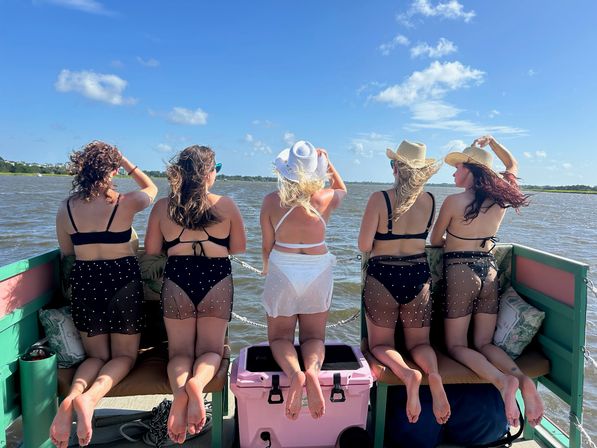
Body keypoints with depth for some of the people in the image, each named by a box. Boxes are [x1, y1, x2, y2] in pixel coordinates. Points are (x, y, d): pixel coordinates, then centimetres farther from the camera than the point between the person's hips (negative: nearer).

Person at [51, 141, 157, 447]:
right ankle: (89, 397, -17)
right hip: (122, 280, -3)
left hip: (84, 281, 3)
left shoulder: (66, 207, 0)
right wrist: (127, 163, 18)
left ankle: (72, 395, -13)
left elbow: (66, 252, 12)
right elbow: (151, 189, 14)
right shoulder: (125, 203, -9)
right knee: (125, 355, 13)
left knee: (96, 355, 19)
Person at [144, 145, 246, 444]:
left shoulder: (162, 206, 3)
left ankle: (179, 389, -20)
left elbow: (151, 251, 8)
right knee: (211, 349, 13)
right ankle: (197, 382, -21)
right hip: (217, 281, -1)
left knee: (179, 350, 13)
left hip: (177, 280, 1)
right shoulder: (226, 205, -1)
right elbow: (239, 250, 5)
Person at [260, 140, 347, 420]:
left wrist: (266, 270, 17)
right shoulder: (326, 198, -7)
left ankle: (293, 372, -19)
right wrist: (329, 164, 7)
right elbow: (342, 190, 19)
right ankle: (313, 368, -21)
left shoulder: (271, 201, -10)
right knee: (313, 336, 13)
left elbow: (267, 246, -2)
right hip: (318, 273, 1)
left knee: (280, 337, 13)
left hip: (282, 273, -1)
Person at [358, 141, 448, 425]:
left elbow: (364, 246, -13)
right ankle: (433, 373, -15)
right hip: (418, 276, 4)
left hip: (382, 277, -3)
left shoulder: (379, 199, -14)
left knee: (380, 344, 13)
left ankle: (407, 374, -19)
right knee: (419, 342, 18)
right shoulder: (430, 200, 0)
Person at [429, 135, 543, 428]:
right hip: (489, 270, 6)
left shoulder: (454, 201, -14)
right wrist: (492, 142, 19)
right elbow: (512, 165, 23)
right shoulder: (500, 199, 1)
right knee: (485, 343, 13)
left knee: (456, 346, 5)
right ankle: (523, 380, -14)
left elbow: (435, 241, 0)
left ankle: (503, 381, -21)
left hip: (460, 272, -6)